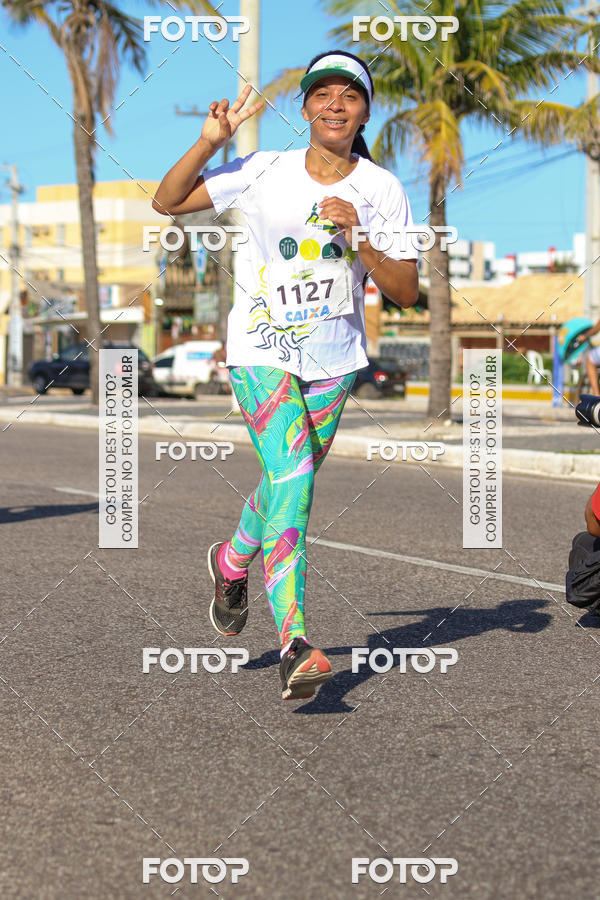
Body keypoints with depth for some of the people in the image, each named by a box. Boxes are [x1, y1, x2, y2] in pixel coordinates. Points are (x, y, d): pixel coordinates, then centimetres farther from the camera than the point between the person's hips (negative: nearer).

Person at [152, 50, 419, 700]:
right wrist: (210, 142, -17)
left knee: (287, 485, 15)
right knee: (292, 482, -20)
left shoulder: (382, 190, -4)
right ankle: (294, 646, -23)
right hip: (261, 351, -3)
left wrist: (358, 238, -23)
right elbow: (167, 202, -4)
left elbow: (406, 292, -8)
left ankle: (232, 562, 48)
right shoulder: (265, 172, -7)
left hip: (334, 360, 3)